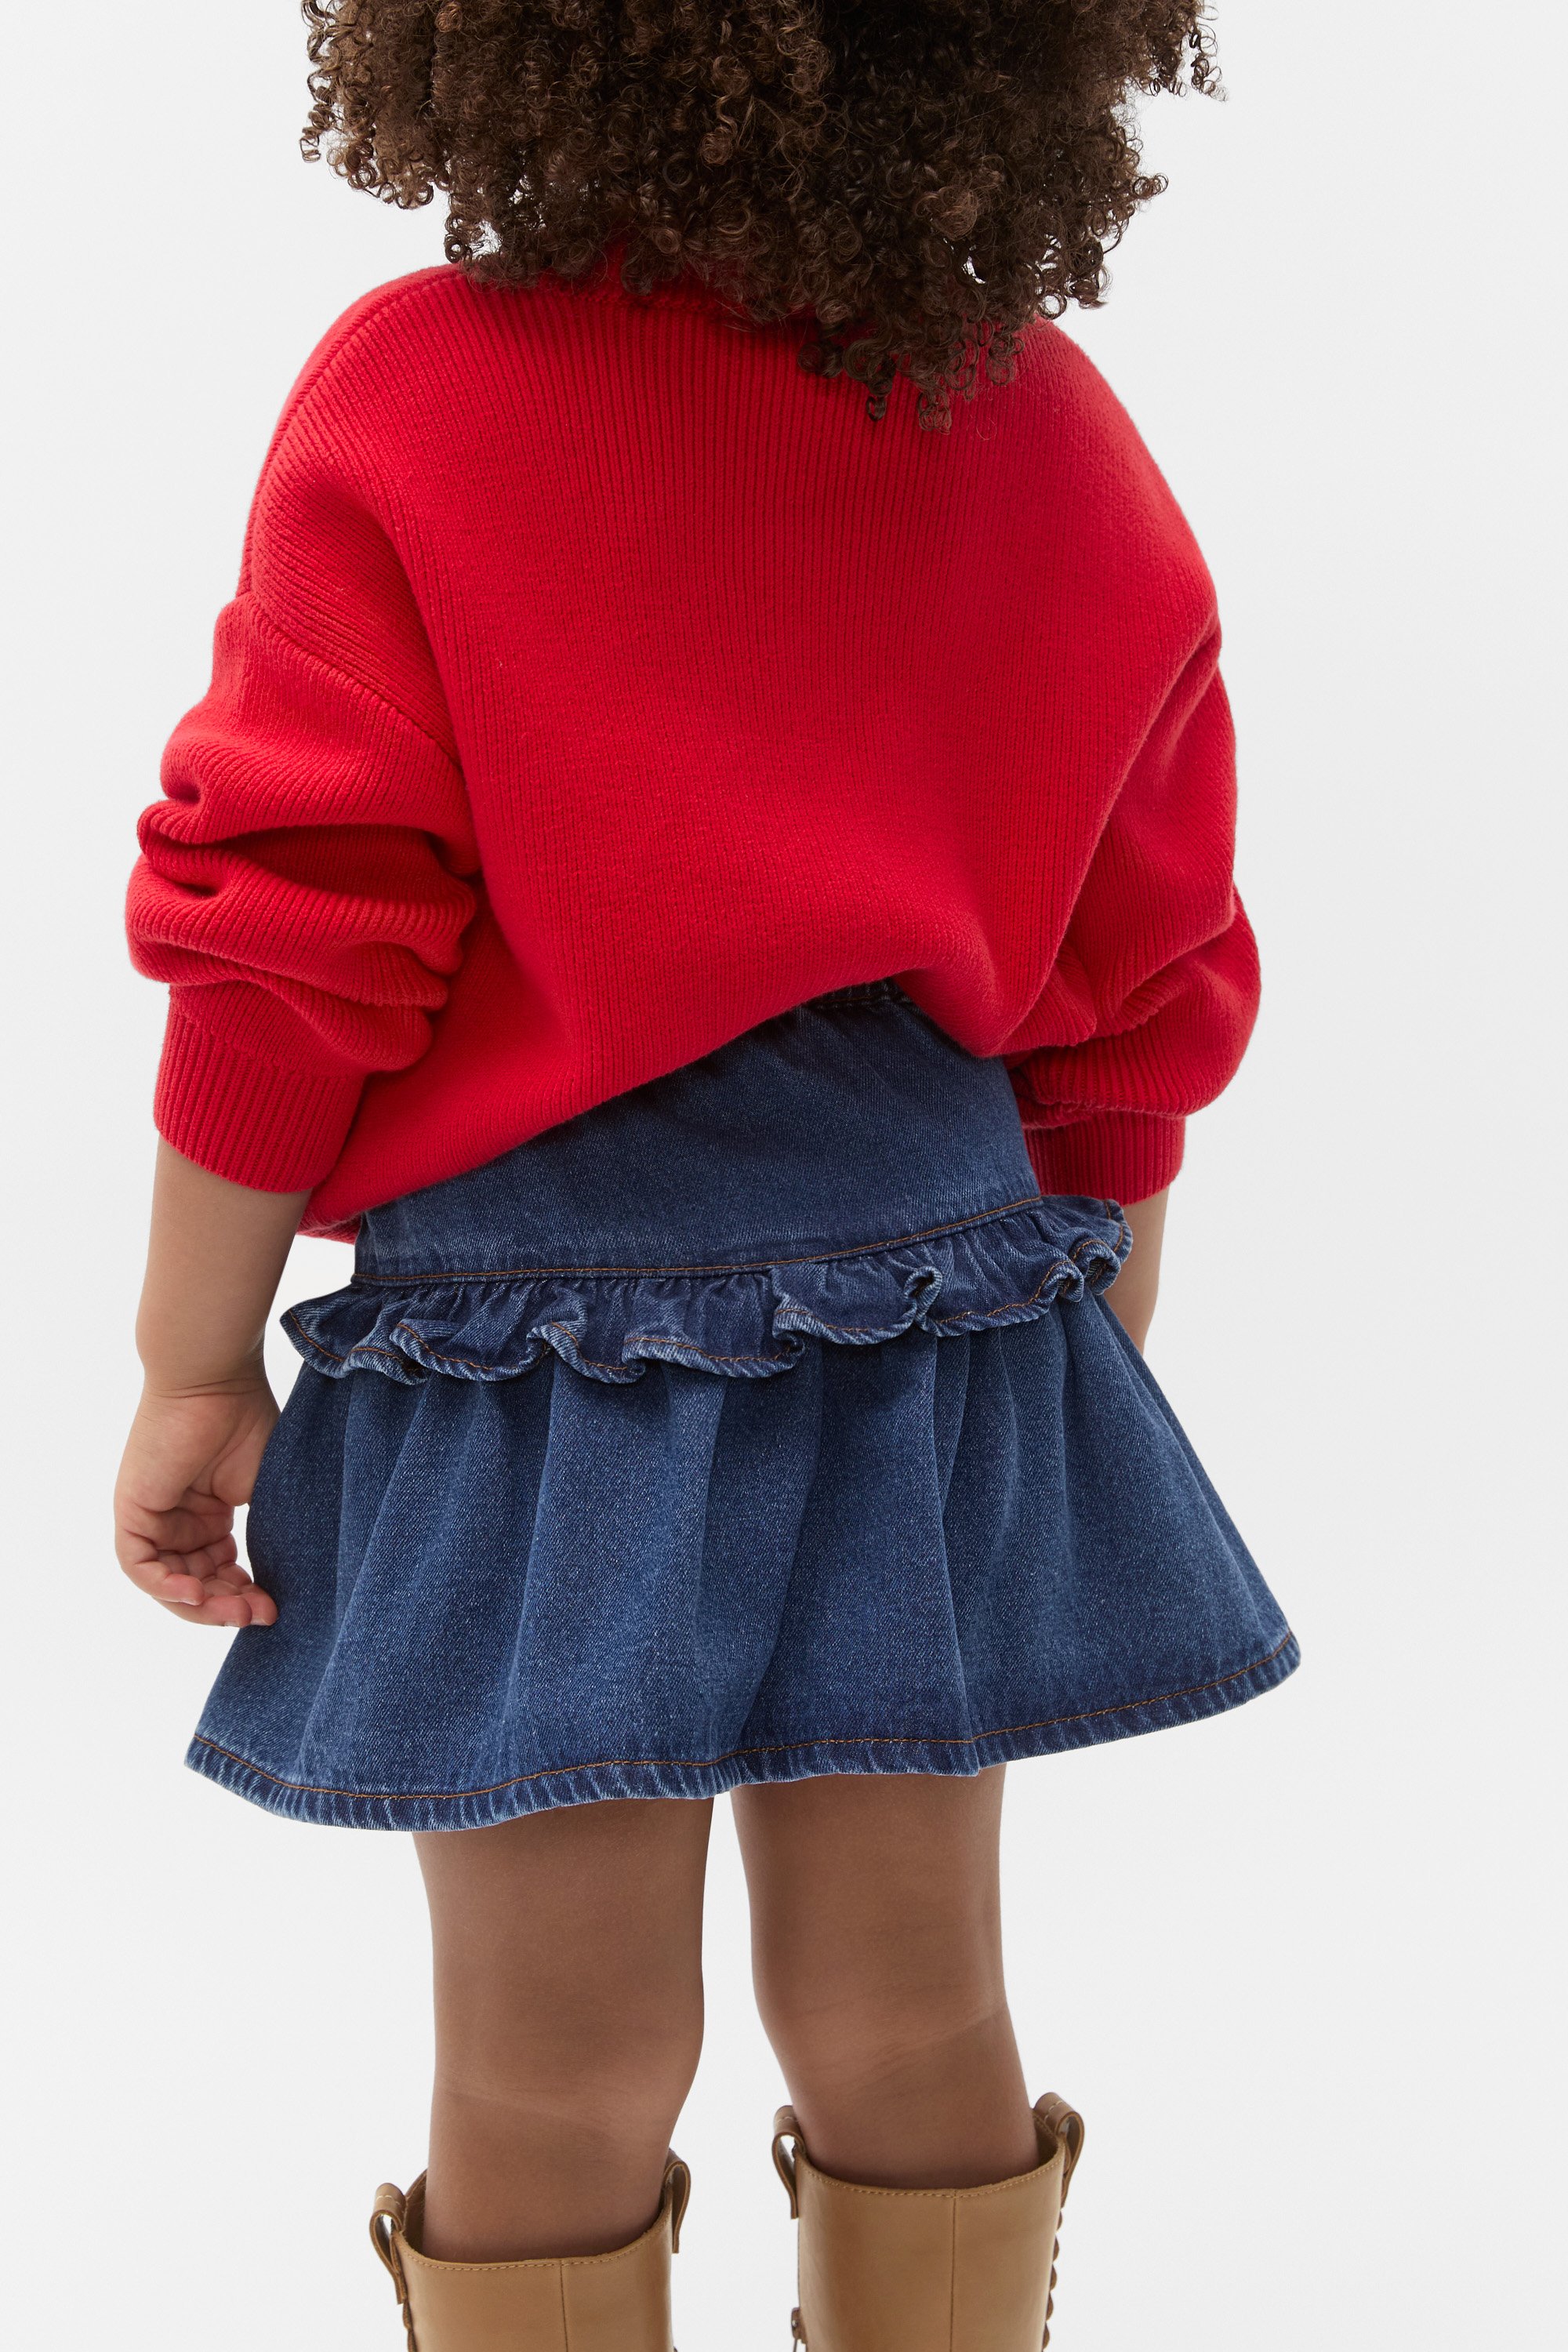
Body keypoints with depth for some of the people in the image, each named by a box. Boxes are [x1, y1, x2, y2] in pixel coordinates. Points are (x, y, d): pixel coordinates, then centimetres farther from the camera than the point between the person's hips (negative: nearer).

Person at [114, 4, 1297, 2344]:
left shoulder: (415, 400, -10)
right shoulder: (1062, 445, 1)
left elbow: (290, 943, -11)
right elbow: (1143, 987, 6)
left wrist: (195, 1358, -1)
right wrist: (1097, 1328, 19)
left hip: (531, 1311, -3)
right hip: (943, 1301, 4)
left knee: (550, 2078, 11)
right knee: (912, 2030, 17)